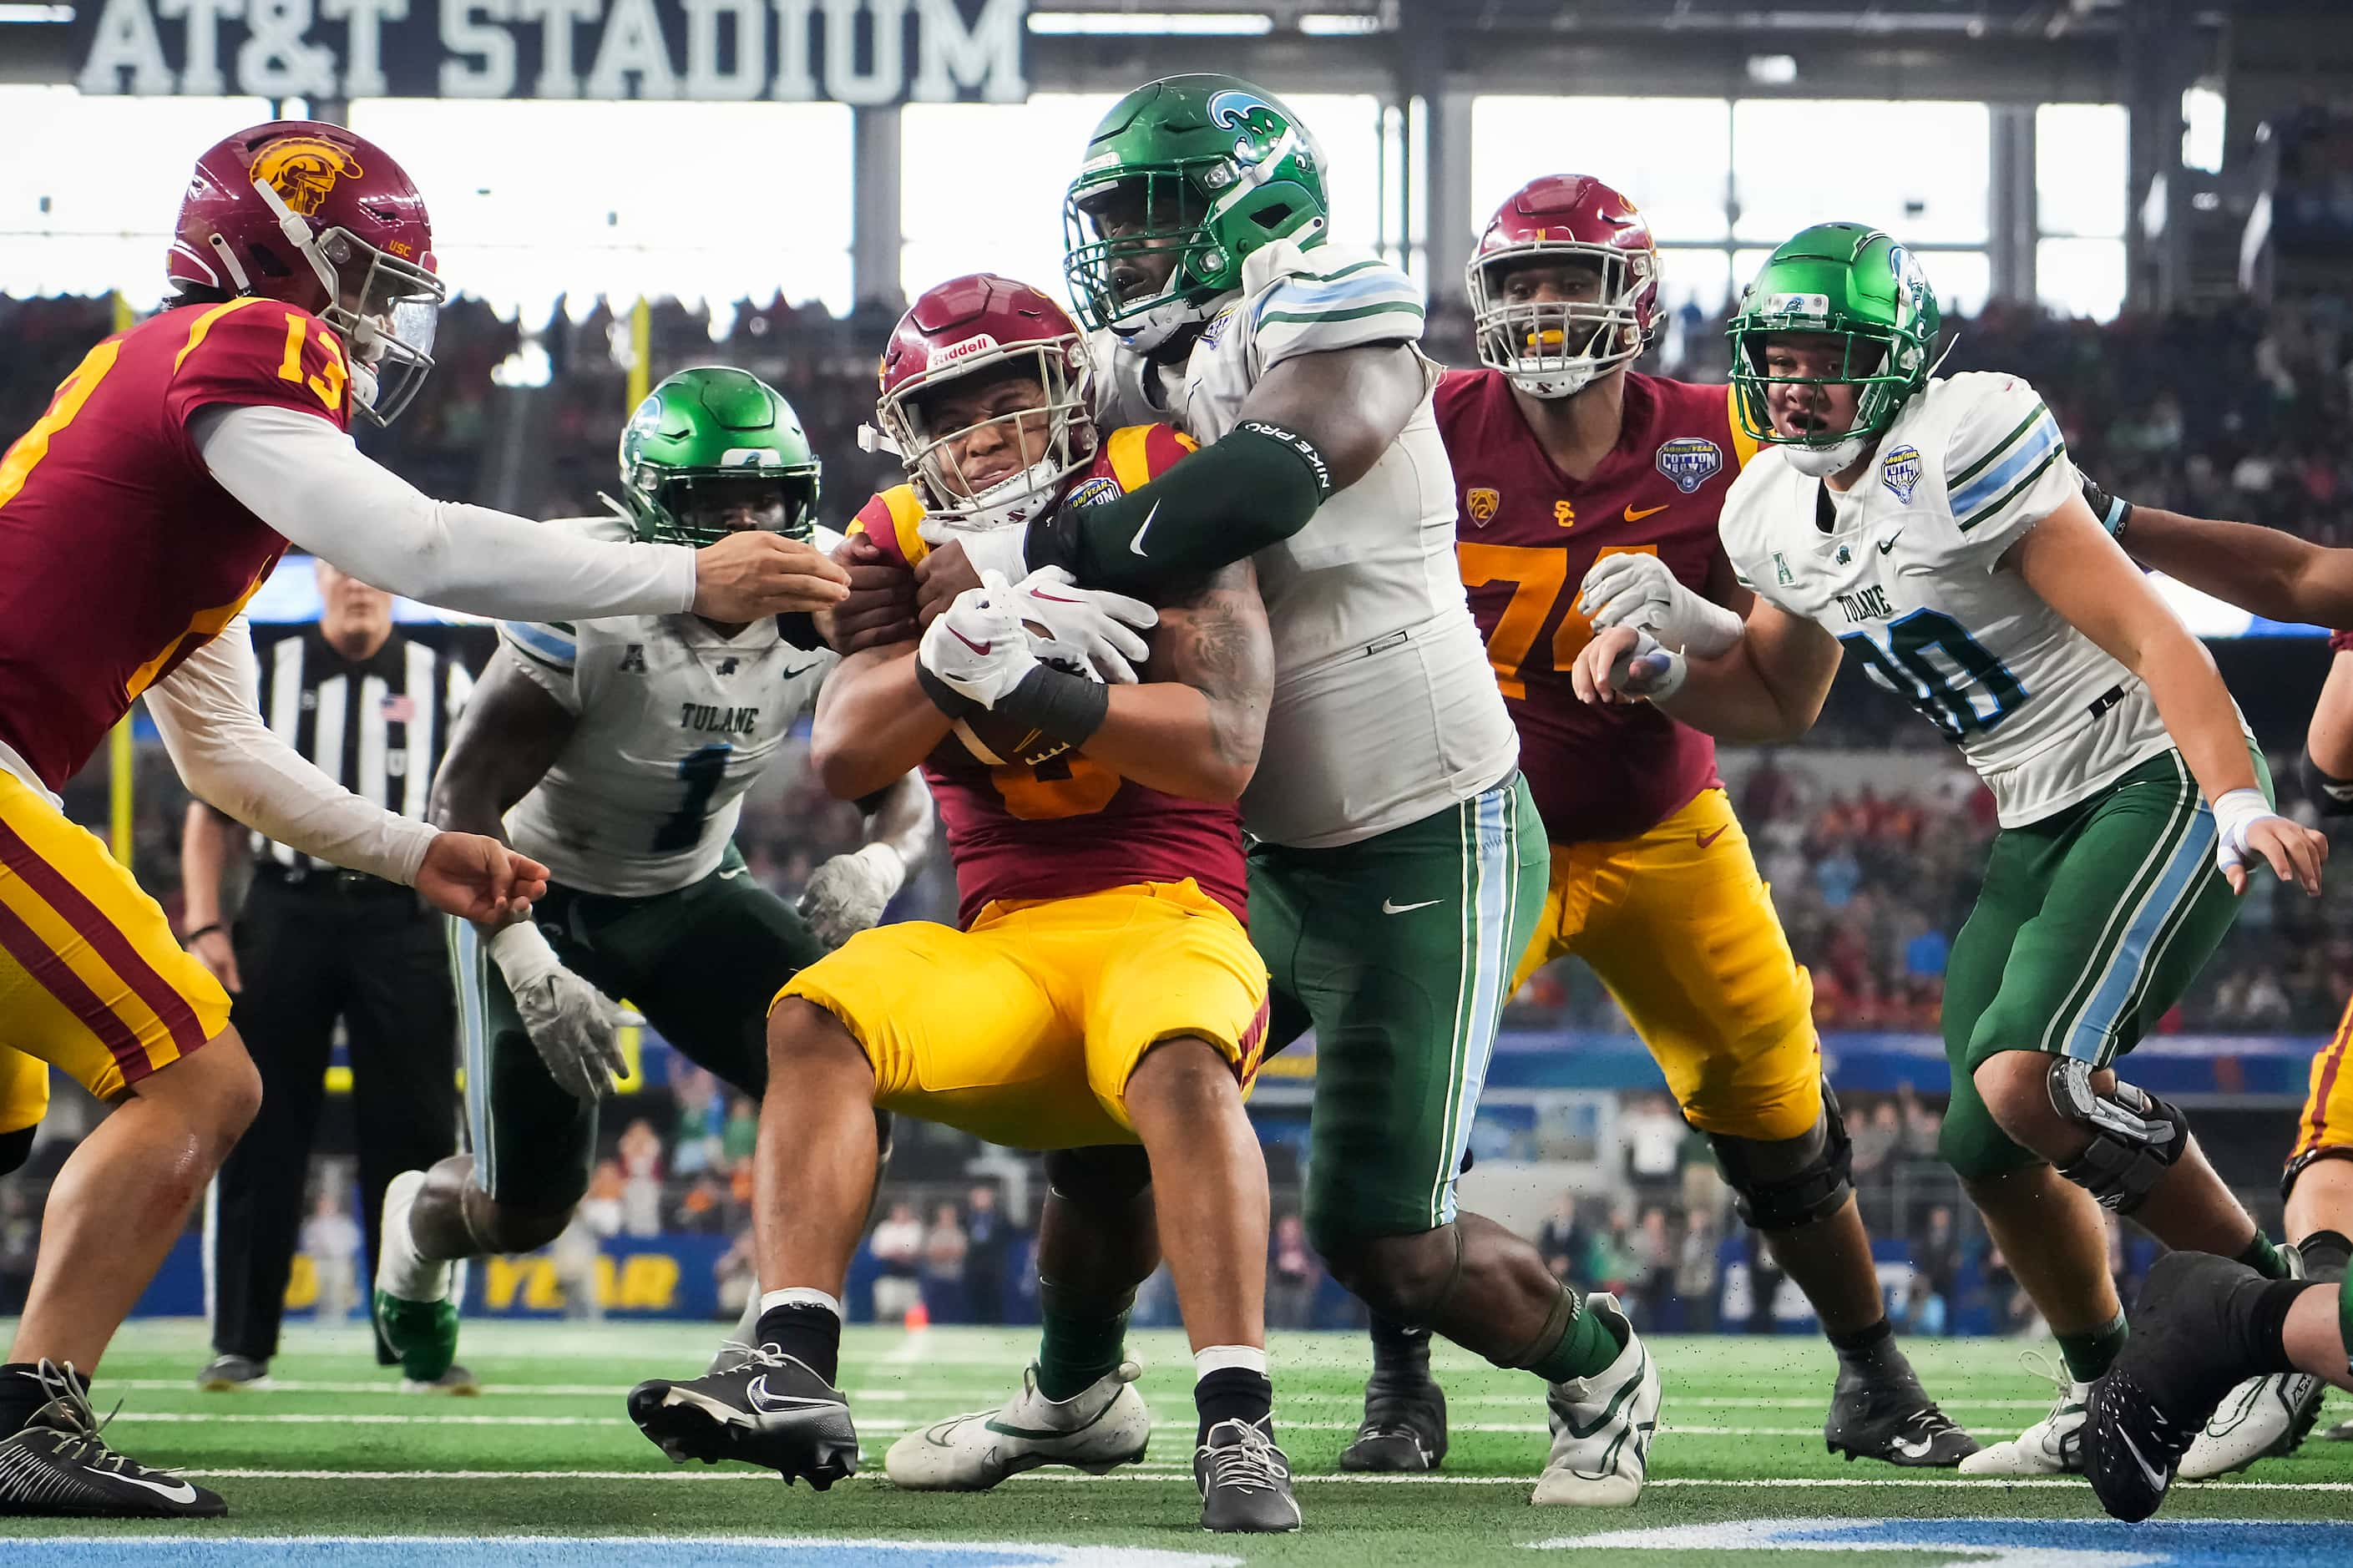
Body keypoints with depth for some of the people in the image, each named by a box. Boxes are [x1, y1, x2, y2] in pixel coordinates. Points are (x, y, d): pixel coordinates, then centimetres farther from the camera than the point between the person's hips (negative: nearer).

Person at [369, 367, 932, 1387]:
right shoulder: (590, 604, -30)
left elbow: (903, 790, -6)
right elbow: (465, 800, -26)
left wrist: (877, 865, -30)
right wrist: (531, 969, -35)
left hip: (691, 891, 4)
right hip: (540, 892, -4)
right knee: (528, 1209, -2)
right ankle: (419, 1219, 35)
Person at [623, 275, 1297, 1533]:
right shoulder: (910, 544, 13)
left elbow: (1221, 749, -11)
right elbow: (843, 757, -4)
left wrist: (1023, 683, -19)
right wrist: (963, 640, -20)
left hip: (1169, 912, -4)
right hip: (1003, 948, 4)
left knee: (1180, 1058, -36)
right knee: (817, 1017, -21)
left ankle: (1237, 1427, -38)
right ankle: (793, 1380, -32)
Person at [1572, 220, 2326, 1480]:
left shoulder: (1960, 450, -20)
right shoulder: (1782, 513, 7)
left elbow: (2146, 634, -23)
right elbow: (1779, 702, 23)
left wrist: (2238, 803, -34)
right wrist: (1657, 673, 3)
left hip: (2157, 786, -9)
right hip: (2040, 830, 9)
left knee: (2030, 1076, -23)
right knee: (1991, 1145, 7)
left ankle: (2275, 1304, -7)